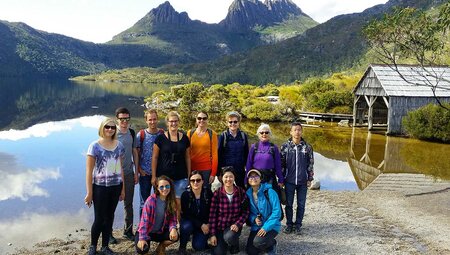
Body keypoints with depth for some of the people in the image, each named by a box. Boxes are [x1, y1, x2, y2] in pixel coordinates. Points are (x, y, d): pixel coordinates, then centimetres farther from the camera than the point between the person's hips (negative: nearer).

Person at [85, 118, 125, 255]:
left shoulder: (119, 145, 4)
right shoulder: (95, 146, -8)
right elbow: (89, 171, -8)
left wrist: (123, 188, 9)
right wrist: (89, 192, -11)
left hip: (115, 186, 4)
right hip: (100, 187, -4)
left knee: (109, 217, 11)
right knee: (99, 218, 2)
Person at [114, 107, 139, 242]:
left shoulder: (132, 133, 6)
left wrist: (136, 172, 8)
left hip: (129, 173, 4)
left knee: (128, 204, 11)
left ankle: (128, 231, 24)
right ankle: (108, 233, 17)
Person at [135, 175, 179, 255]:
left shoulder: (171, 201, -6)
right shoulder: (151, 200, -20)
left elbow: (172, 219, -4)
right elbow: (144, 220, -21)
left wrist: (173, 229, -27)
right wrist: (142, 238, -27)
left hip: (160, 232, 4)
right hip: (146, 231, -3)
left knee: (175, 236, -23)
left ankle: (161, 247, 7)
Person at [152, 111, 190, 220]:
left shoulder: (184, 138, 7)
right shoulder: (160, 138, 0)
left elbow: (187, 157, 11)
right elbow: (154, 157, 1)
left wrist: (189, 175, 8)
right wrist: (154, 176, -3)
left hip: (181, 177, 1)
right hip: (164, 176, -1)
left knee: (178, 203, 0)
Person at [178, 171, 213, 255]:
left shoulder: (208, 193, -11)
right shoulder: (185, 194, -14)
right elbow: (186, 214, -16)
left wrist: (208, 224, -14)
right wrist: (200, 225, -21)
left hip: (204, 224, 1)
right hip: (189, 221, 0)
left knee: (198, 246, -16)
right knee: (186, 227, -35)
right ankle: (182, 247, -6)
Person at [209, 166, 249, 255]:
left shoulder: (241, 192, -7)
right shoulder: (217, 193, -9)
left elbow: (245, 212, -2)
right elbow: (212, 214, -7)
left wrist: (237, 224, -18)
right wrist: (212, 234, -9)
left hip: (234, 225, -1)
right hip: (219, 226, 1)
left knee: (229, 237, -33)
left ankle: (235, 243, 4)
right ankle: (224, 243, 24)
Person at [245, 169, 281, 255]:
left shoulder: (269, 192, -15)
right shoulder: (248, 194, 1)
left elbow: (277, 212, -18)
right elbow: (249, 213, 10)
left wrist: (266, 227, -23)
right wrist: (254, 219, -13)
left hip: (271, 226, -5)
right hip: (256, 226, 5)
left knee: (258, 242, -29)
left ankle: (272, 244, 5)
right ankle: (266, 244, 26)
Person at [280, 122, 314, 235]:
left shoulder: (307, 147, -1)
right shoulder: (285, 146, -2)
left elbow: (311, 164, 4)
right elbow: (281, 163, 2)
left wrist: (310, 179, 2)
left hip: (303, 181, 0)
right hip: (289, 180, 0)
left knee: (301, 204, 8)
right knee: (288, 204, 8)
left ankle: (298, 225, 22)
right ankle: (289, 224, 23)